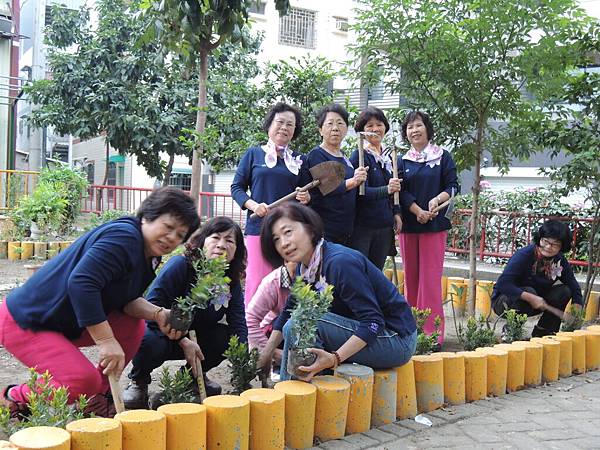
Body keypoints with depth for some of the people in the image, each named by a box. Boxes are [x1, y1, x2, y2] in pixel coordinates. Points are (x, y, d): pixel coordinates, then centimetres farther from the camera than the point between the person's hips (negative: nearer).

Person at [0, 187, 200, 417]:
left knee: (133, 326, -3)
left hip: (66, 323, 10)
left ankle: (98, 397, 10)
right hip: (25, 321, -9)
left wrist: (158, 314, -16)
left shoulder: (150, 255, 6)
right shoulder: (123, 236, -25)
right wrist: (107, 341, -34)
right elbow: (81, 283, -34)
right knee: (84, 381, -21)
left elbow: (125, 300, 3)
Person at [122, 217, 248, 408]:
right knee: (149, 341, -38)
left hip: (192, 340, 5)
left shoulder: (232, 282, -8)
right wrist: (184, 341, -29)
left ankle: (195, 376, 10)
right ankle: (138, 382, -2)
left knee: (226, 338, -20)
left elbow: (239, 325, -15)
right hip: (160, 331, -5)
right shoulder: (179, 265, -23)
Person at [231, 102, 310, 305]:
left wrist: (307, 198, -4)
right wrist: (253, 205, -10)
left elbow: (307, 192, 20)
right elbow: (237, 187, 7)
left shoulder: (299, 159, 16)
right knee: (257, 281, -7)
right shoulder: (253, 154, 9)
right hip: (259, 227, -2)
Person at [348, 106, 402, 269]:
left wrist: (396, 213, 9)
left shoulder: (388, 156, 13)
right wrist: (386, 190, -33)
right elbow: (361, 192, -18)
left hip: (384, 226, 6)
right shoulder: (358, 155, -8)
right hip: (361, 225, -6)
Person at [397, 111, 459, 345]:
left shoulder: (442, 157, 5)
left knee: (430, 277, -6)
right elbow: (401, 192, 2)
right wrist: (418, 211, -14)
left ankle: (432, 332, -4)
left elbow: (453, 186, 1)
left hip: (435, 224, -3)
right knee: (411, 277, 6)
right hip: (408, 224, 3)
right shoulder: (402, 161, 11)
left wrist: (438, 199, -19)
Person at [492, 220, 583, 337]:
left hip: (535, 304, 6)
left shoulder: (560, 261, -5)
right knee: (528, 291, -34)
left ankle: (541, 332, -1)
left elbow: (574, 288, -1)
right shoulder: (524, 255, -23)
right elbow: (502, 284, -32)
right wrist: (530, 298, -39)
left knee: (564, 291, -12)